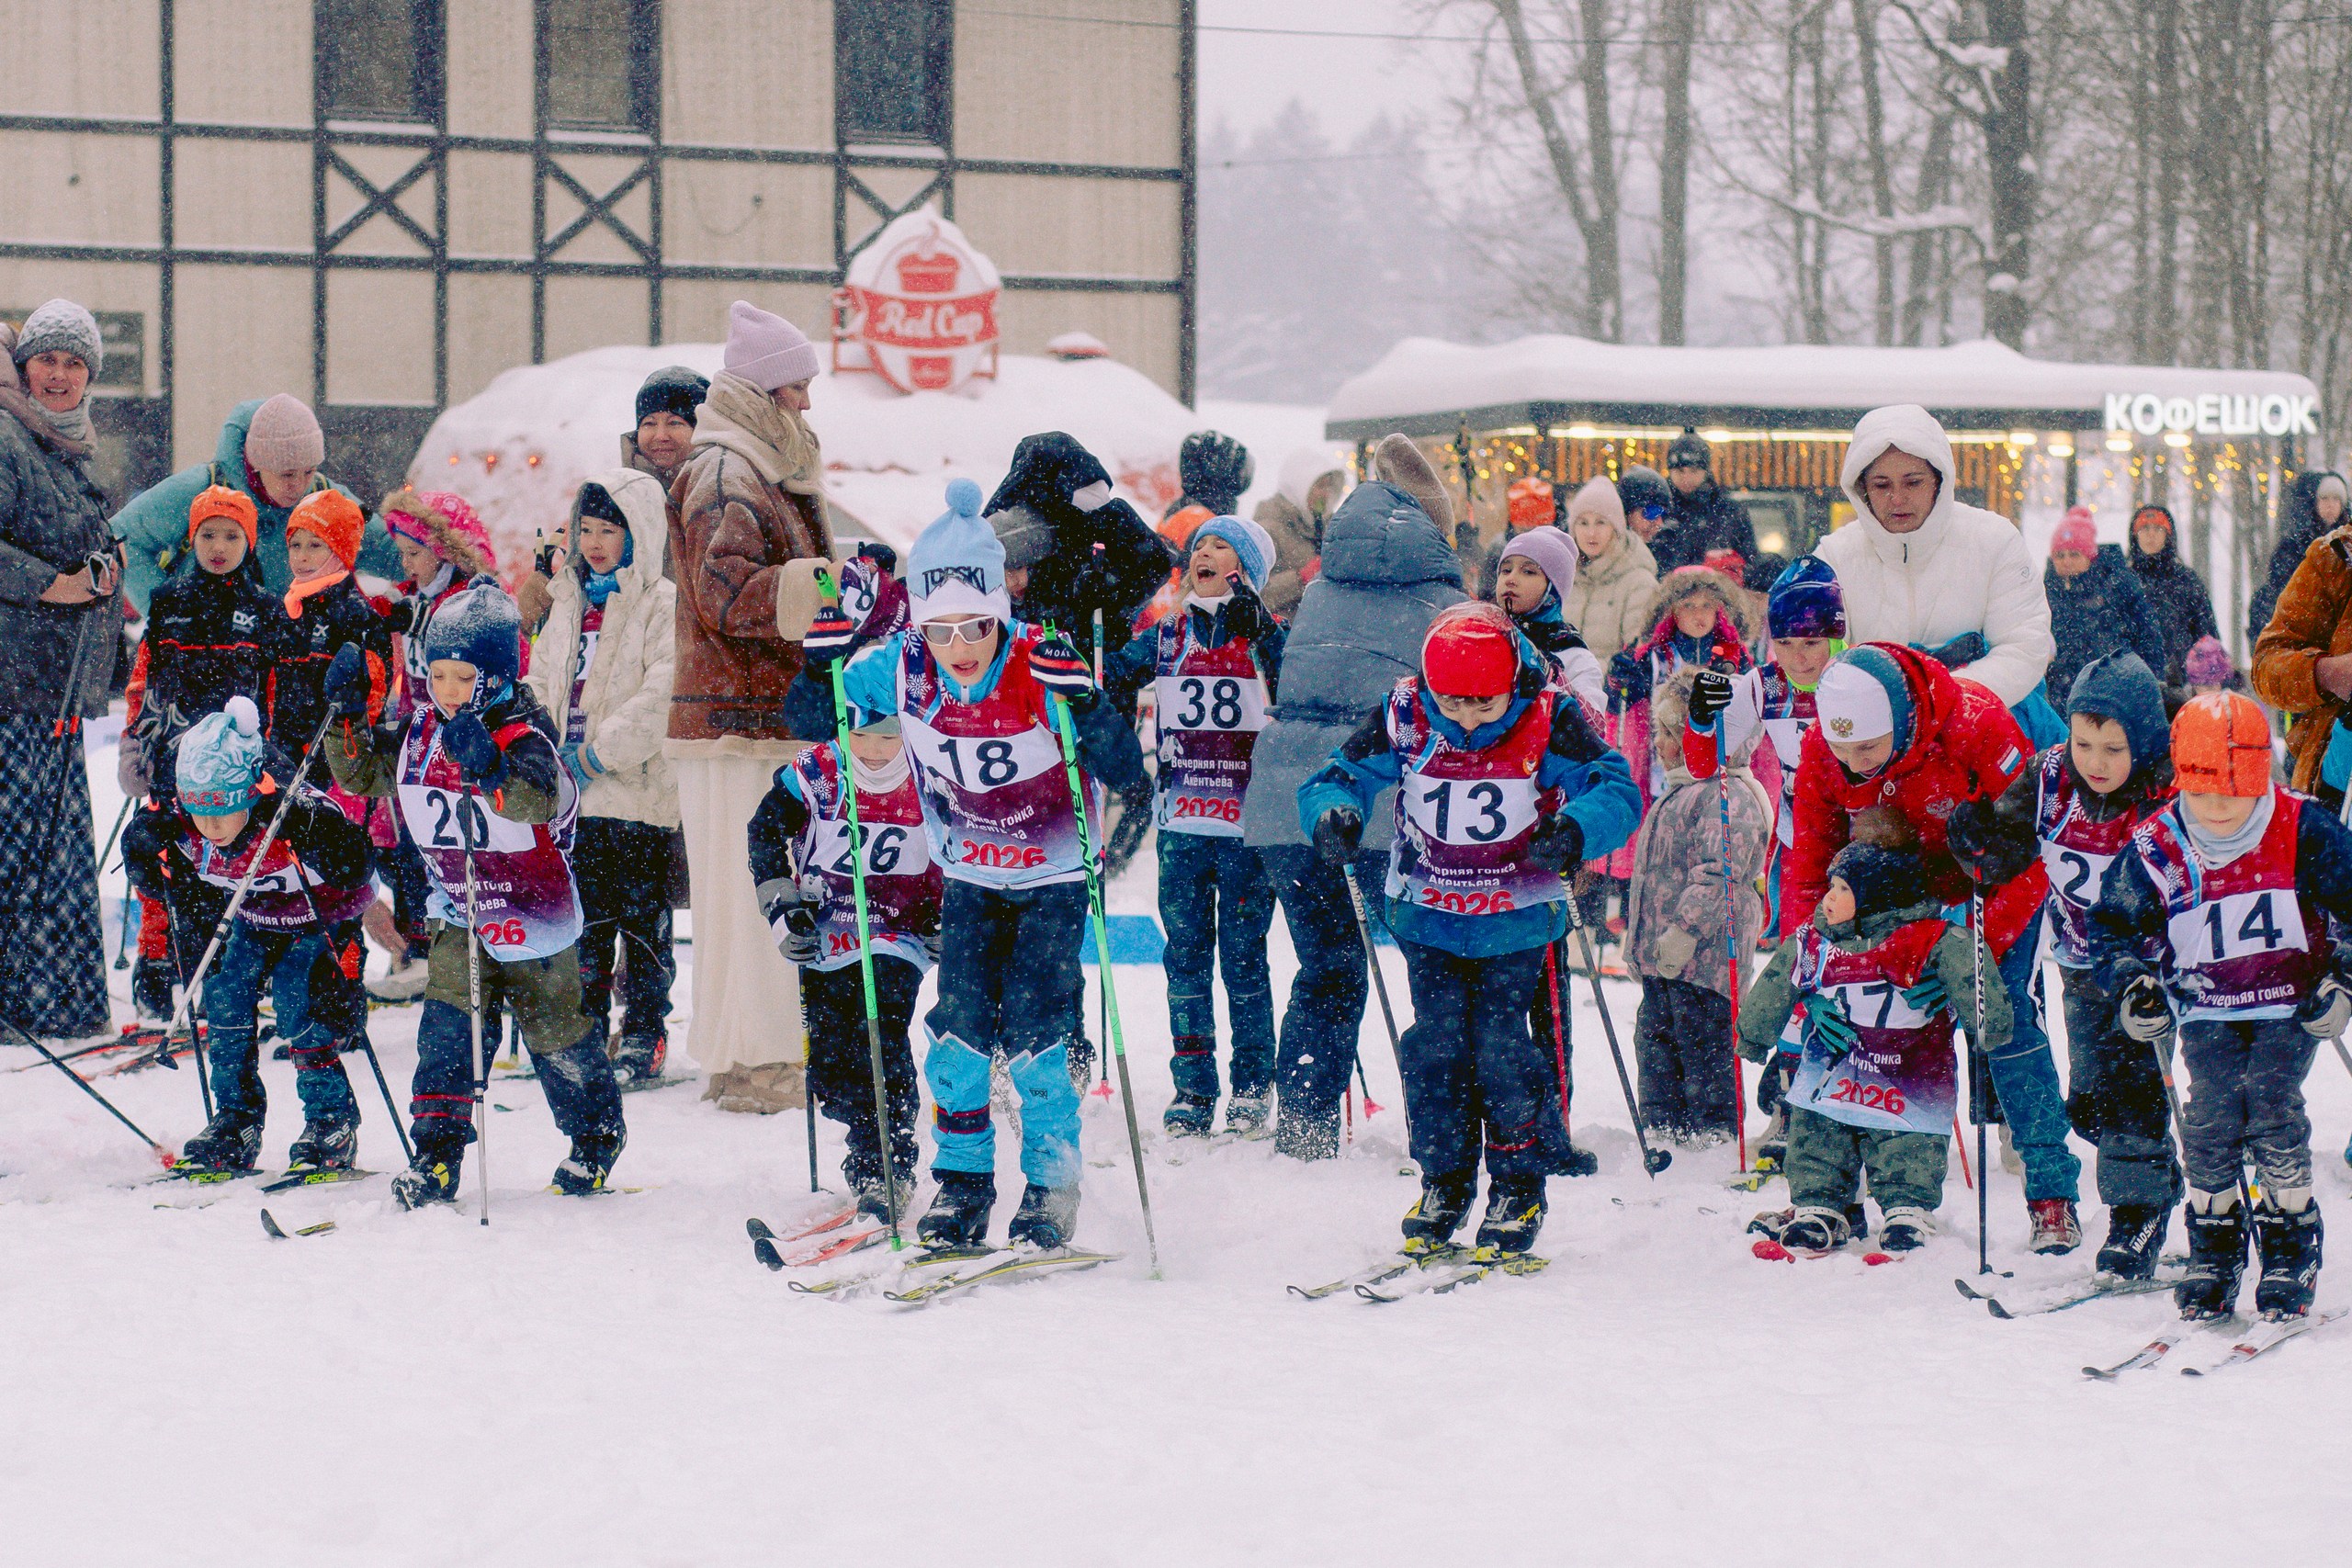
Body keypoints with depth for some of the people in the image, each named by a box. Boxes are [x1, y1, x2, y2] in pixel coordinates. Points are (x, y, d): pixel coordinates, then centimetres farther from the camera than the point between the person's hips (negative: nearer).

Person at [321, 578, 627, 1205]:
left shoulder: (522, 736, -20)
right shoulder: (417, 733, -1)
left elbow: (538, 800, -39)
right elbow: (359, 775, 10)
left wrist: (490, 769, -57)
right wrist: (348, 717, -6)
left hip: (532, 916, -5)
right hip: (460, 916, 5)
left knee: (553, 1030, 8)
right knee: (448, 1024, -8)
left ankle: (597, 1135, 29)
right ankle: (436, 1151, -6)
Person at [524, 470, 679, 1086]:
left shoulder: (663, 603, -7)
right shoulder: (570, 601, 15)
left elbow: (661, 699, -16)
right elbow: (544, 681, 18)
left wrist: (596, 757, -17)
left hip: (638, 789, -6)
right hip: (575, 797, 6)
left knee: (642, 924, 2)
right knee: (584, 919, 11)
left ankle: (643, 1040, 9)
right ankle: (586, 1030, 20)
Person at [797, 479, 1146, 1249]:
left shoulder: (1043, 667, -24)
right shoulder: (901, 669, -15)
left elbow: (1125, 774, -26)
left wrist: (1084, 703, -42)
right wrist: (824, 657, -20)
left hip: (1054, 880, -3)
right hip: (969, 879, 3)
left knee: (1032, 1030, -9)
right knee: (959, 1025, -5)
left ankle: (1052, 1186, 6)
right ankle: (962, 1180, 10)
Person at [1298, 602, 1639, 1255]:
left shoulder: (1548, 719, -15)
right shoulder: (1404, 718, -11)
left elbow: (1617, 790, -16)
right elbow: (1337, 777, -3)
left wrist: (1576, 828, -38)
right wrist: (1333, 814, -27)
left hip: (1517, 921, -2)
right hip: (1428, 916, 2)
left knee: (1498, 1045, -9)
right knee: (1436, 1042, -4)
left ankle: (1519, 1188, 9)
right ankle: (1443, 1182, 13)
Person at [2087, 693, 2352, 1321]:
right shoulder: (2156, 848, -10)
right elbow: (2112, 925, 3)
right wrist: (2130, 987, -12)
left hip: (2289, 1003, -1)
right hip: (2206, 1009, 1)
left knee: (2271, 1100, -21)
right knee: (2212, 1107, -19)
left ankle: (2291, 1248, -6)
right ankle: (2213, 1248, 0)